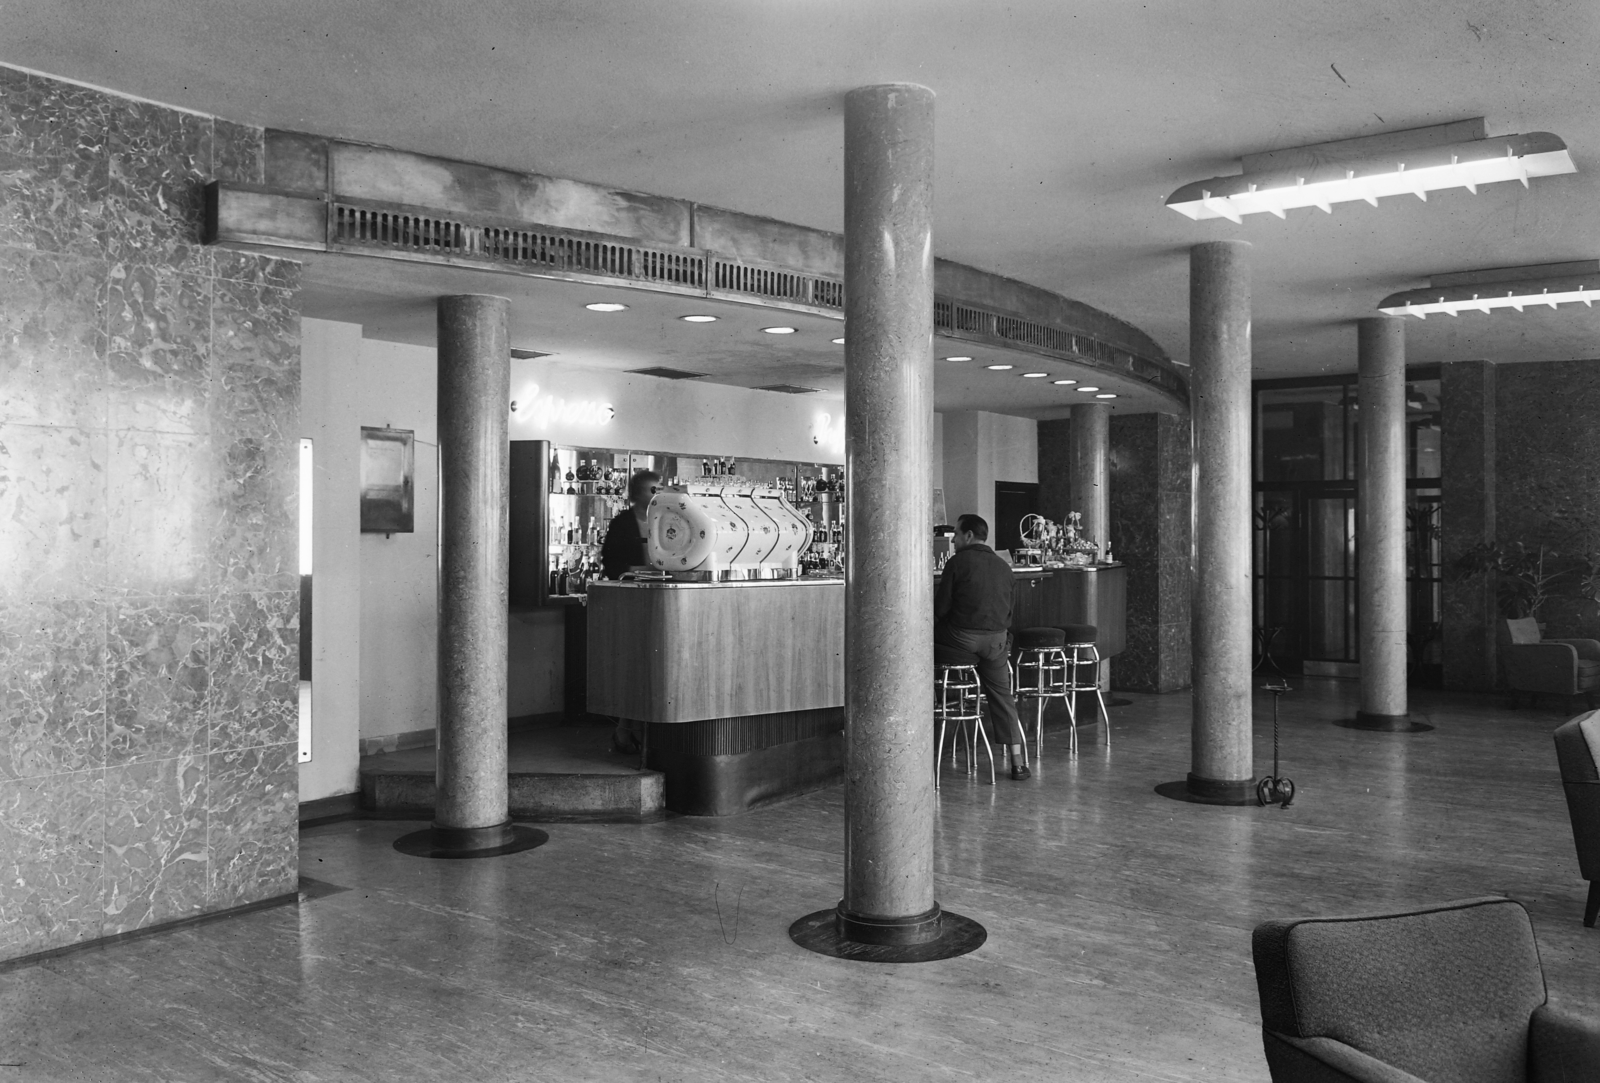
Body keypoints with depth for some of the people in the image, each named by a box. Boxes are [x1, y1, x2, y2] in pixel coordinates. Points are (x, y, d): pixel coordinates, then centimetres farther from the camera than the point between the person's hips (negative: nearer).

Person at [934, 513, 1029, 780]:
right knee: (1002, 695, 13)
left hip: (962, 638, -5)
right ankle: (1017, 763, 13)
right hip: (997, 640, 6)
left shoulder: (957, 562, -5)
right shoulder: (1003, 565, 13)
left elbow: (941, 608, -6)